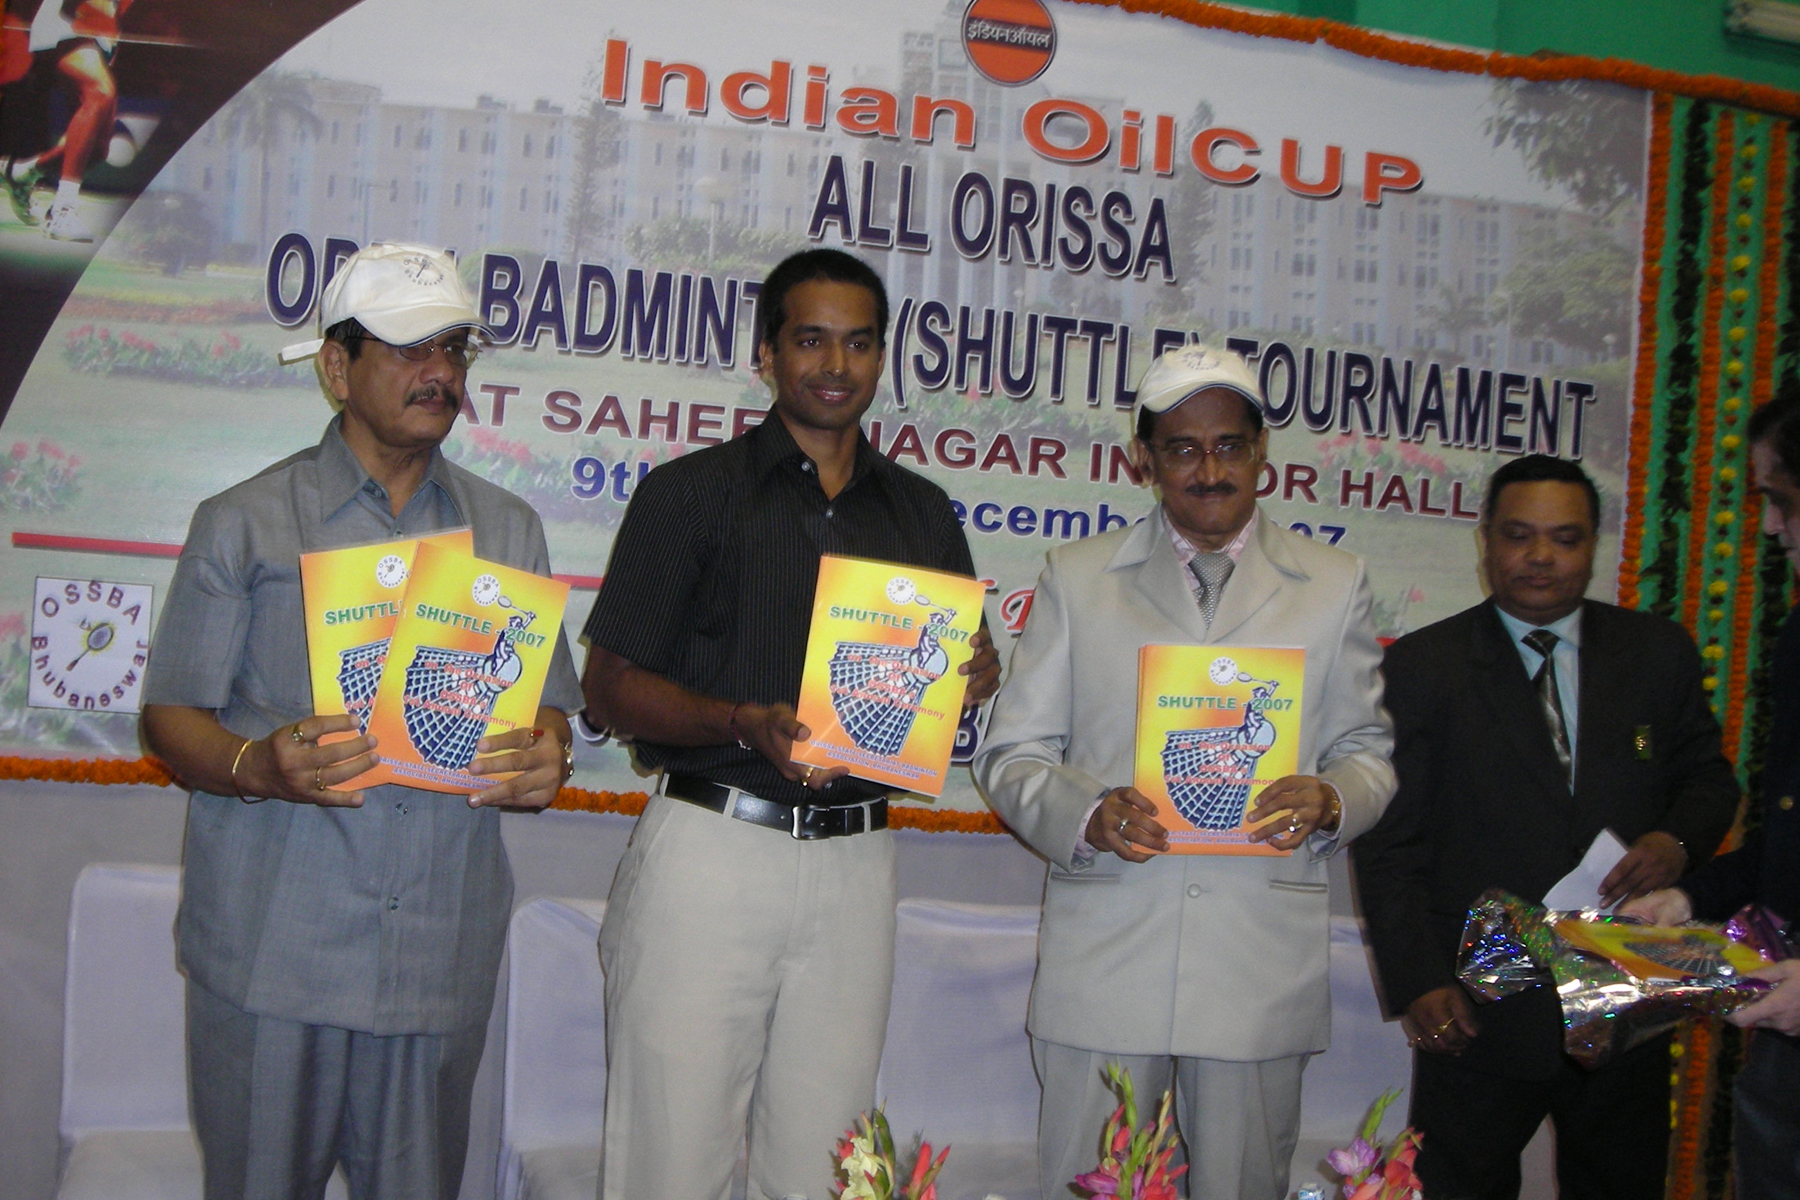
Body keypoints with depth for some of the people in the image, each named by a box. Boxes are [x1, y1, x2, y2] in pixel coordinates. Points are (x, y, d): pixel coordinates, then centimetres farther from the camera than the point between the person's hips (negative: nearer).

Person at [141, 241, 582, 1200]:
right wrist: (260, 767, -20)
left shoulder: (508, 529, 14)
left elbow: (548, 707, 16)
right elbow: (170, 715, 2)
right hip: (270, 946, -2)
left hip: (441, 953, 3)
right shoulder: (246, 523, 5)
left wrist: (544, 760, -9)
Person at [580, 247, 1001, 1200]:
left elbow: (948, 684, 19)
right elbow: (609, 690, -1)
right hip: (713, 845, -3)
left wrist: (973, 682, -5)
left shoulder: (922, 514, 15)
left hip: (855, 862, 3)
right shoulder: (691, 492, 3)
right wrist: (746, 724, -18)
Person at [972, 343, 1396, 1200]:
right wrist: (1086, 813, -15)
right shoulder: (1077, 577, 9)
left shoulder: (1333, 585, 11)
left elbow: (1366, 751, 12)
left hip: (1263, 959, 1)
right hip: (1103, 953, 0)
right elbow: (1012, 754, 6)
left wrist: (1331, 800, -12)